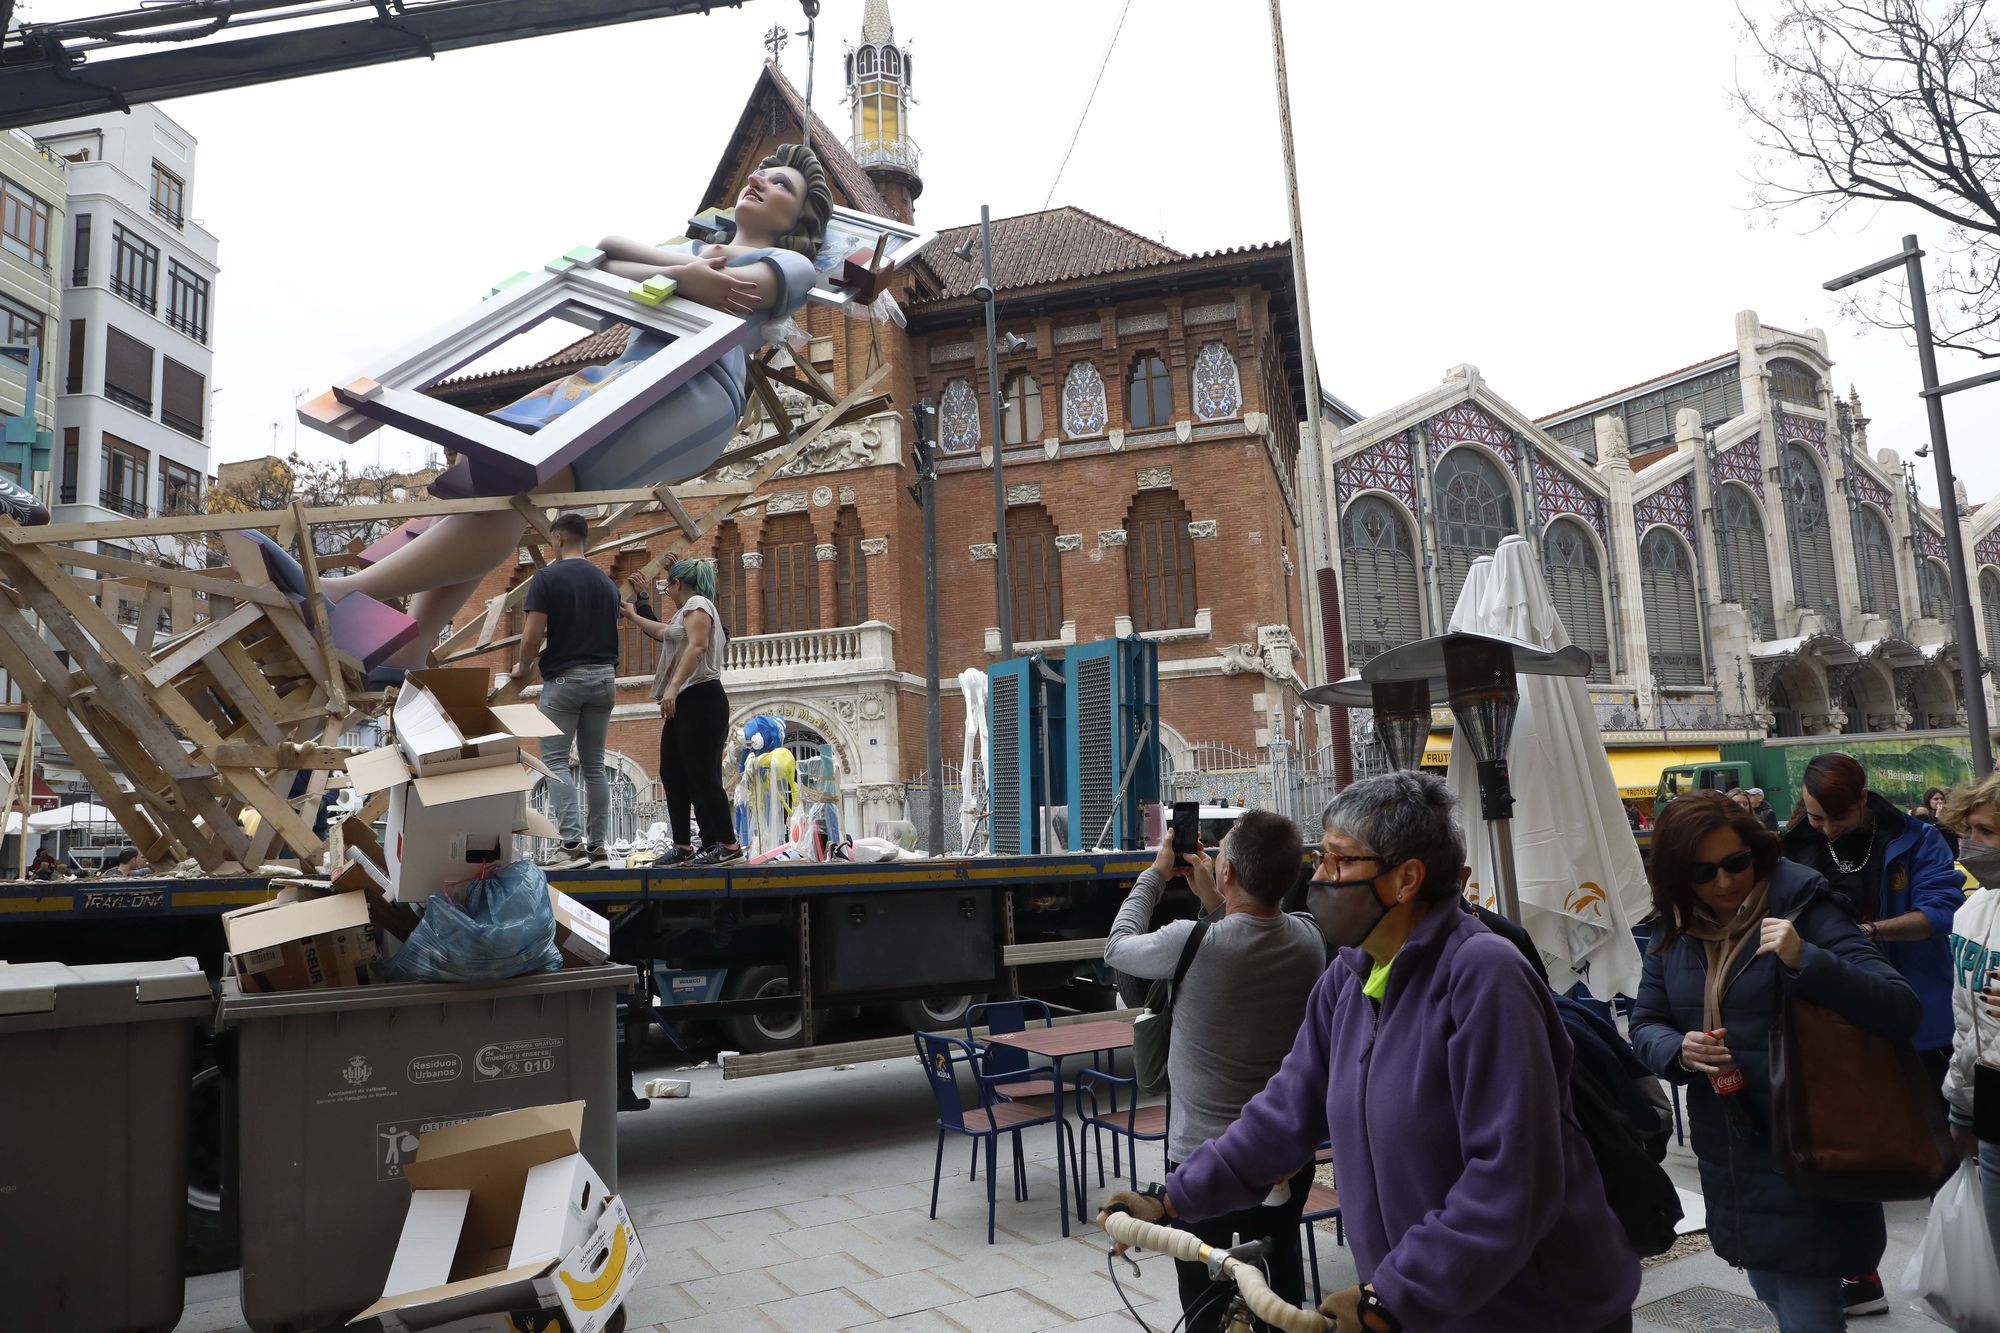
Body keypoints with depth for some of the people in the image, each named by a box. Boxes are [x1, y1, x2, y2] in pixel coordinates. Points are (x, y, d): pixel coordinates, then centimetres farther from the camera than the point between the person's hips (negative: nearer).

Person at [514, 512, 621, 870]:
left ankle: (572, 843, -13)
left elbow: (533, 635, -13)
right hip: (604, 677, 6)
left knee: (556, 760, -1)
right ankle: (597, 846, 12)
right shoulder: (606, 582, 10)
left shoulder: (547, 577, -8)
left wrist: (521, 666, 6)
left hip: (564, 679, -5)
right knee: (594, 764, 11)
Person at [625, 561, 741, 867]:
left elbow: (697, 646, -20)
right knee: (673, 773, 8)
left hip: (700, 701, -11)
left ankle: (728, 844, -9)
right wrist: (633, 615, 54)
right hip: (683, 704, 11)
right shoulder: (687, 612, 26)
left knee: (702, 774, -11)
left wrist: (673, 686, -26)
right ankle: (683, 845, 11)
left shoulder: (696, 603, -5)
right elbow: (663, 630, 45)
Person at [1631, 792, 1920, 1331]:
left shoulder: (1805, 910, -12)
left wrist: (1804, 959, -33)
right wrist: (1679, 1050, -14)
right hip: (1728, 1159, 6)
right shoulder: (1674, 932, 2)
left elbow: (1902, 1009, -19)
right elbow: (1645, 1024, 8)